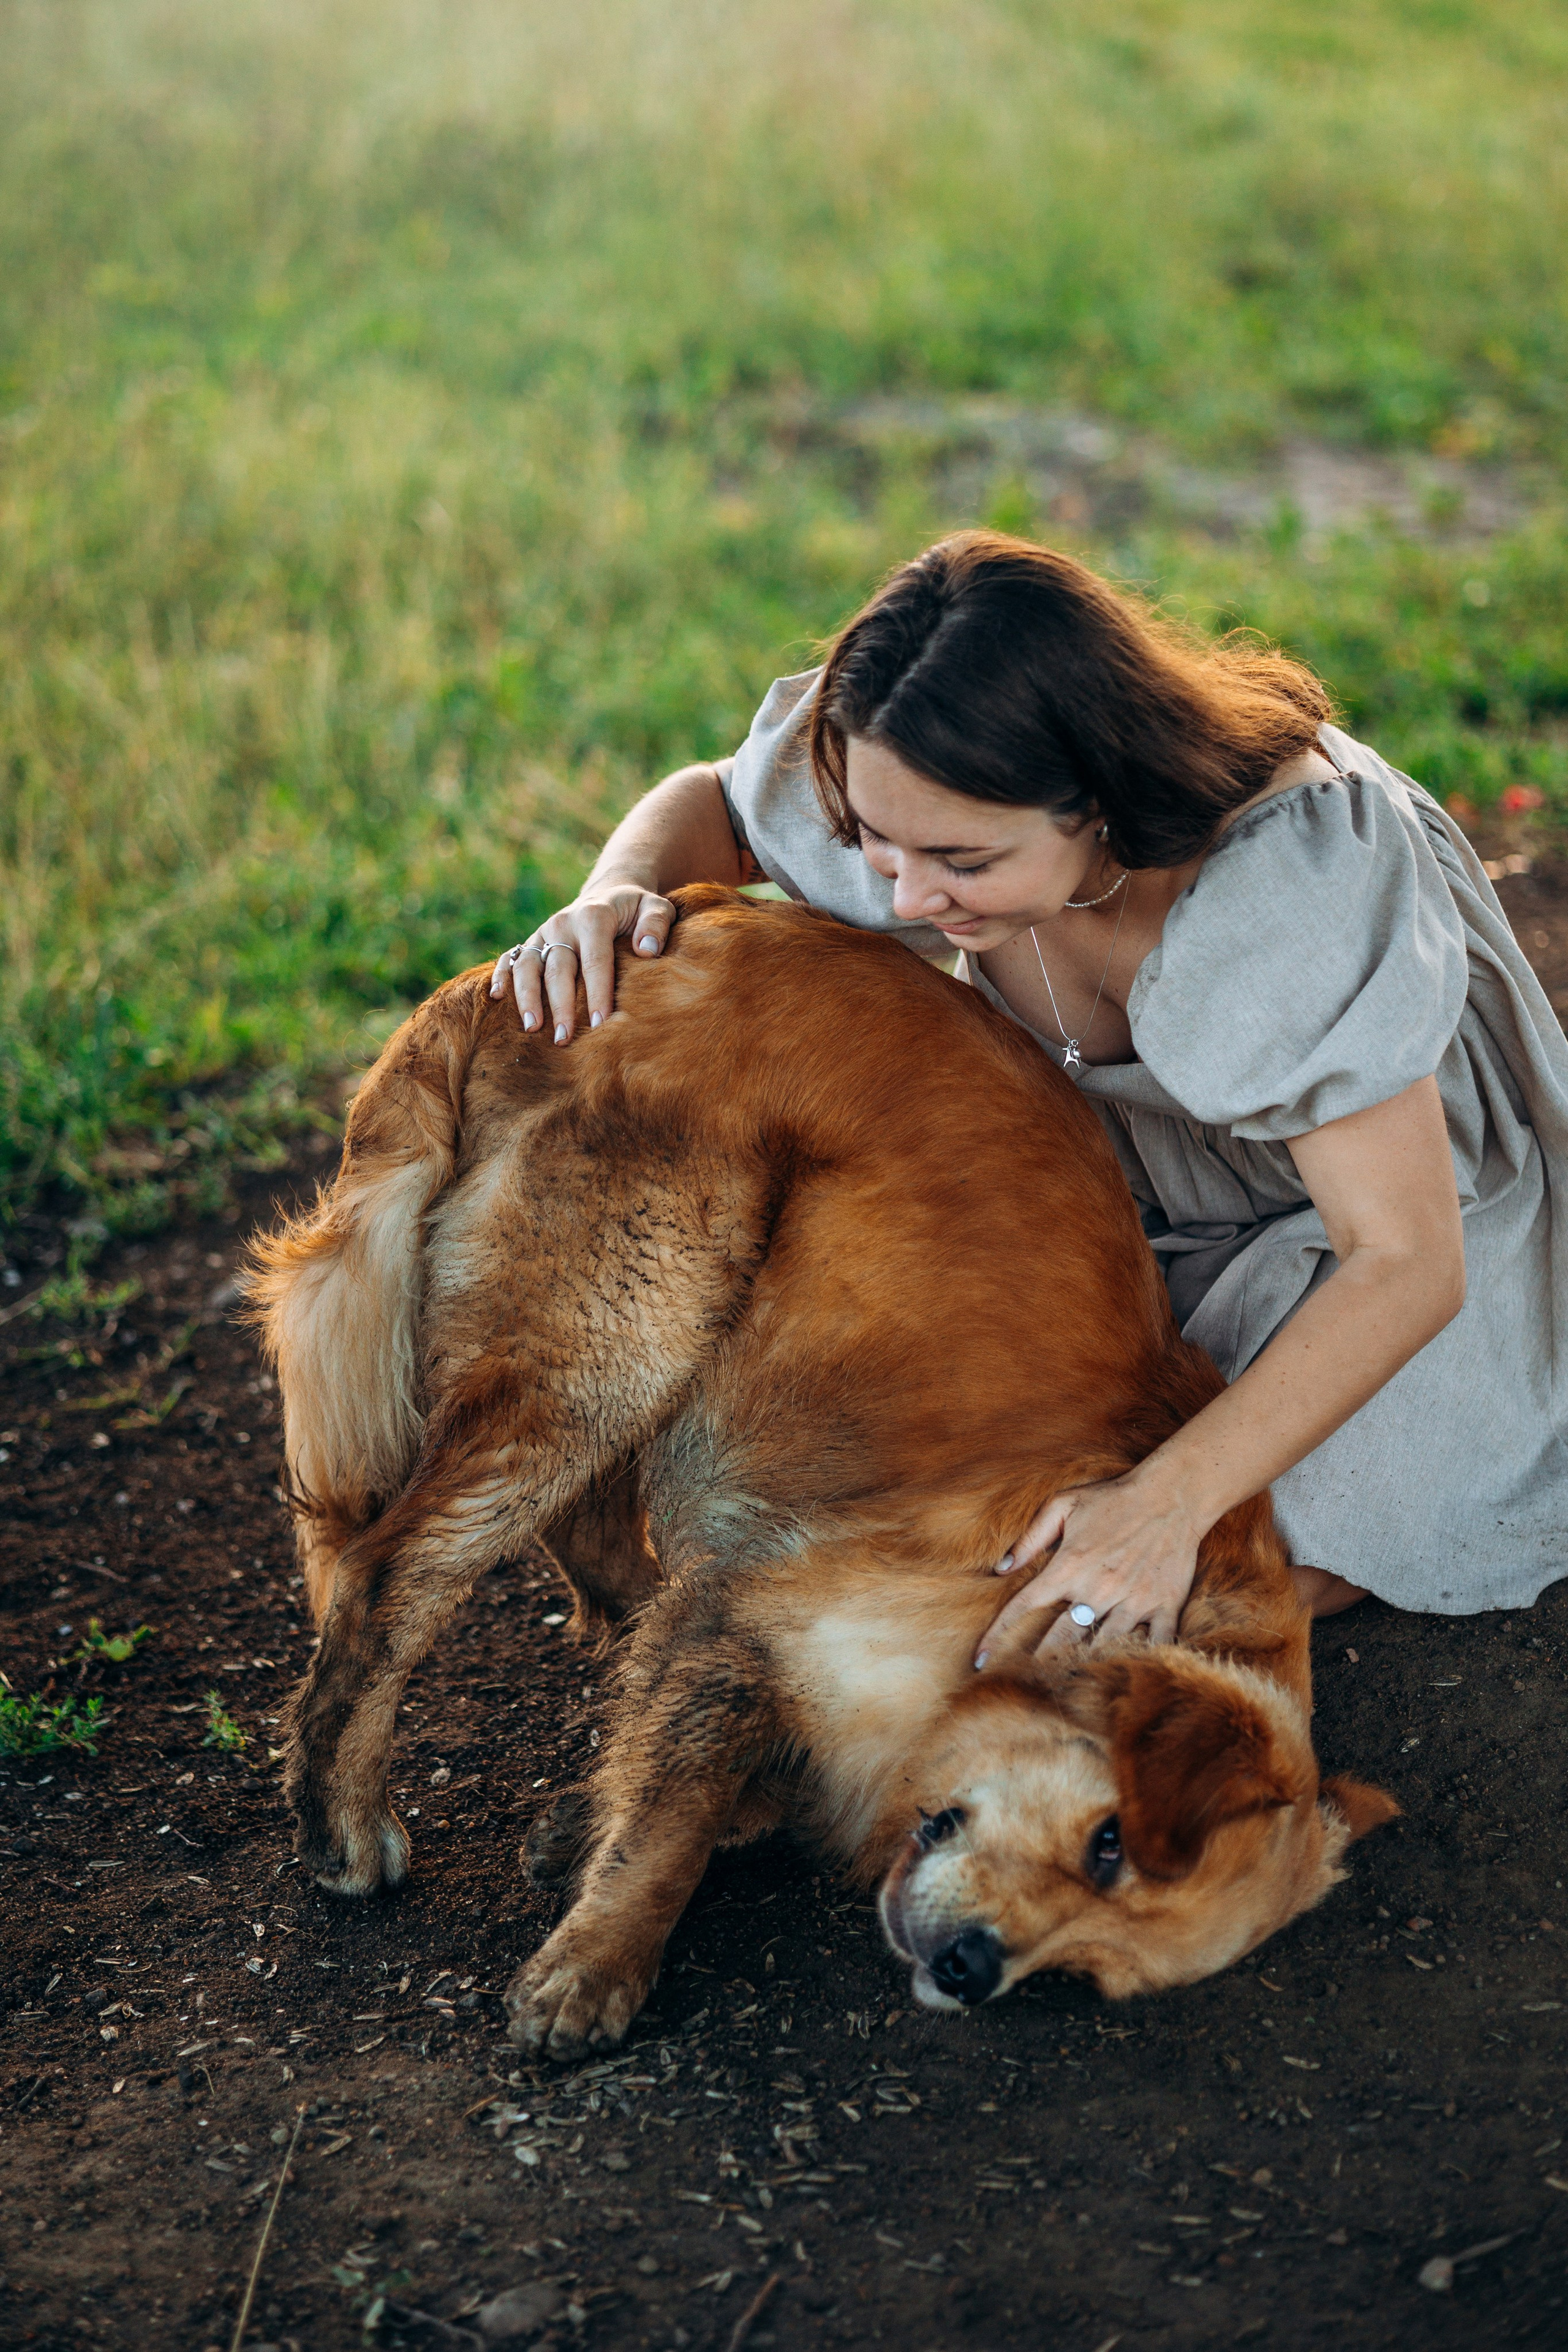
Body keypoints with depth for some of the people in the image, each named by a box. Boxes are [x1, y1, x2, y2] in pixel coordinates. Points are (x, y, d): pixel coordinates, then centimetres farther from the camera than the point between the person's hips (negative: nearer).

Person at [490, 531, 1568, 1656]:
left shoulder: (1294, 877, -43)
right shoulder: (924, 789, -28)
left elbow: (1404, 1265, -39)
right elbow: (711, 805, -6)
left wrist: (1170, 1501, -51)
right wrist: (616, 894, -31)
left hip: (1393, 1157, -4)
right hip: (1124, 1153, 5)